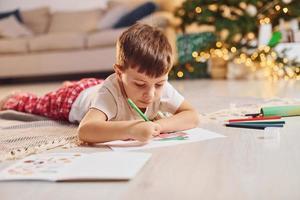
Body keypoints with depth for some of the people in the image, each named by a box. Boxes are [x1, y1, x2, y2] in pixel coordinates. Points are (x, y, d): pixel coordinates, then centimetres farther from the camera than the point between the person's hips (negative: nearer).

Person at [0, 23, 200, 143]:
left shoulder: (162, 87, -38)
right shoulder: (110, 92, -51)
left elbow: (193, 116, -37)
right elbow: (85, 130, -66)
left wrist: (160, 125, -54)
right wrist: (130, 129, -80)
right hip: (75, 98, -4)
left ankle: (70, 85, 67)